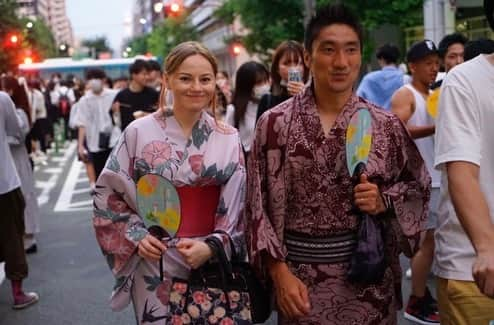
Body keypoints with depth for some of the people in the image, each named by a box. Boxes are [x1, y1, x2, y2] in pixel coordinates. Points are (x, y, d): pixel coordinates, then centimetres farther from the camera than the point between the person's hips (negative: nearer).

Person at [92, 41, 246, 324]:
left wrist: (212, 247, -15)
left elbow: (236, 209, -1)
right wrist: (136, 235, -9)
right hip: (155, 263, -1)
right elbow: (107, 194, 2)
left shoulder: (229, 139, 0)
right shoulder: (139, 132, -5)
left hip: (213, 264, 2)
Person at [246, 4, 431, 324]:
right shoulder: (275, 123, -6)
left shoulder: (386, 125, -2)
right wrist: (280, 273, -10)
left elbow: (419, 187, 8)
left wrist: (383, 201, -11)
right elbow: (259, 204, -5)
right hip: (300, 274, -1)